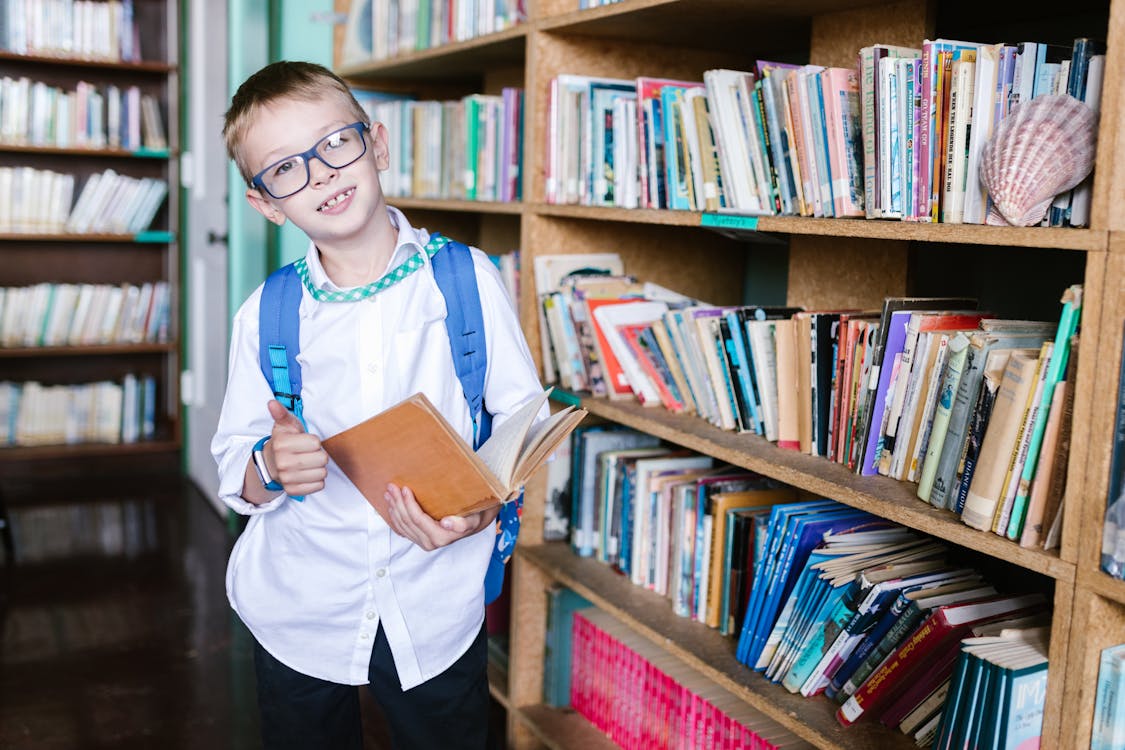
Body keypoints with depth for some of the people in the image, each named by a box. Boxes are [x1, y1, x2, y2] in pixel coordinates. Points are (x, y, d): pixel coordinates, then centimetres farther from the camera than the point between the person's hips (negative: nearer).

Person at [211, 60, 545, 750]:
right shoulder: (265, 316, -3)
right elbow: (235, 476, 2)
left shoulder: (467, 279, -7)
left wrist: (486, 506, -21)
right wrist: (271, 468, -21)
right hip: (299, 610, 1)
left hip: (437, 609, -1)